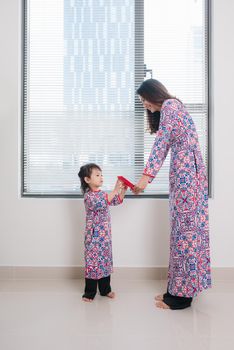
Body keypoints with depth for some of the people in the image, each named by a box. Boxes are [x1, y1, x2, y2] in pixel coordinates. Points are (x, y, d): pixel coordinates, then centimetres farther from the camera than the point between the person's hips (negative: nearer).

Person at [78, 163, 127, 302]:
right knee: (93, 261, -1)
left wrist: (123, 189, -1)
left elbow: (117, 201, 16)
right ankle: (90, 292, 12)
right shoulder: (88, 196, -13)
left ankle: (105, 289, 26)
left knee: (106, 260, 13)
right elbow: (101, 204, -29)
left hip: (105, 234, 7)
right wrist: (115, 190, -31)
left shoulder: (103, 194, 10)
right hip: (94, 235, -7)